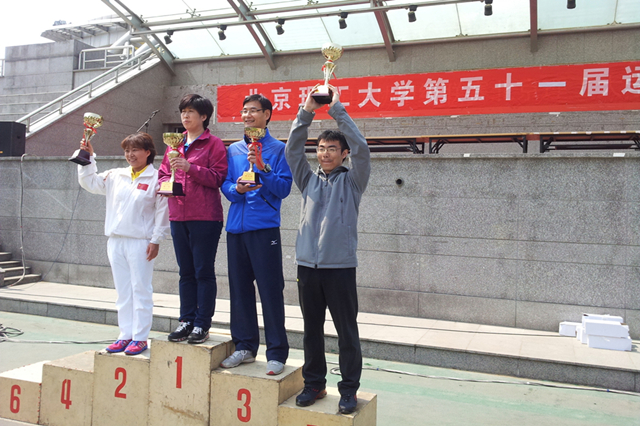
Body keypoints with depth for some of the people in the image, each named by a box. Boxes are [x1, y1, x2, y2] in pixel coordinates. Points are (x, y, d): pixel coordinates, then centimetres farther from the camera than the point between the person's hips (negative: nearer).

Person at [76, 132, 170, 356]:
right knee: (122, 291, 12)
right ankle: (125, 335, 21)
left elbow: (162, 212, -7)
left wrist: (156, 240, -10)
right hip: (115, 241, 6)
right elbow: (89, 182, 20)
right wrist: (88, 158, 9)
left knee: (141, 290, 1)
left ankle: (140, 337, 9)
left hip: (140, 242, -6)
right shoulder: (115, 176, 12)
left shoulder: (156, 179, -5)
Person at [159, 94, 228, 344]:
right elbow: (163, 172, 20)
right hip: (178, 216, 6)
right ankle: (186, 321, 20)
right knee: (186, 272, 12)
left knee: (204, 271, -1)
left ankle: (202, 324, 7)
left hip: (205, 217, -6)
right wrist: (165, 184, -2)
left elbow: (218, 177, -10)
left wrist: (190, 167, -19)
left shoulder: (214, 144, -2)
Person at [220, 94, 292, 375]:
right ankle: (245, 347, 24)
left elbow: (283, 188, -7)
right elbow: (225, 185, 11)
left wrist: (263, 168, -20)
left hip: (264, 227, -5)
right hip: (236, 227, 5)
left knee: (271, 290, -4)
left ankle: (277, 353, 5)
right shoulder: (234, 150, 16)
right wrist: (237, 189, -10)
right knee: (239, 288, 11)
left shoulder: (278, 149, 1)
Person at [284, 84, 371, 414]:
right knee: (312, 330, 12)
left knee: (347, 332, 4)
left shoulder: (351, 181, 4)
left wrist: (337, 110, -7)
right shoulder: (309, 181, 13)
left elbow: (361, 148, -10)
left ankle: (349, 389, 15)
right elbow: (292, 150, 4)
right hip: (307, 266, 4)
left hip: (340, 266, -3)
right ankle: (314, 383, 26)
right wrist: (306, 112, -4)